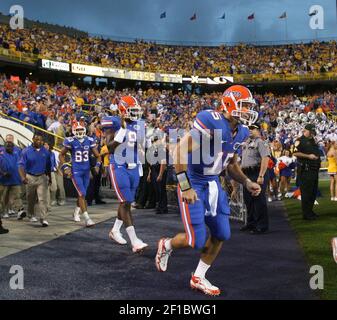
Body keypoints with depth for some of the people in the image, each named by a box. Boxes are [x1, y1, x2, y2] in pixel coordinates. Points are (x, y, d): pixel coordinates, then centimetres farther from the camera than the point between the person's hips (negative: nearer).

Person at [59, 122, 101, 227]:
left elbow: (97, 156, 9)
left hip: (86, 171, 4)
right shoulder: (70, 141, -9)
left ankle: (76, 213, 40)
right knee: (82, 194, -12)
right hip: (75, 172, -4)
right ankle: (87, 219, -13)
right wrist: (65, 167, -7)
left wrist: (97, 165, -7)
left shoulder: (89, 140, 1)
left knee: (81, 194, 16)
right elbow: (61, 155, 3)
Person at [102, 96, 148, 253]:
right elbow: (110, 148, -17)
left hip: (134, 167, 7)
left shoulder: (139, 125, 8)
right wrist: (122, 130, -23)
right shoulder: (114, 123, -11)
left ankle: (115, 231, 35)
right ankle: (134, 241, -11)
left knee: (127, 202, 14)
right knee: (125, 202, -10)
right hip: (119, 167, -7)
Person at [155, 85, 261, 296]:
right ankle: (167, 245, 25)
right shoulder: (210, 122, -24)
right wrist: (186, 187, -26)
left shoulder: (240, 133, 3)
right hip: (193, 183, -8)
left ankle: (198, 278, 23)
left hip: (213, 184, 8)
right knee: (197, 240, -7)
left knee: (222, 234, 6)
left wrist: (247, 183, 1)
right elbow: (181, 151, -26)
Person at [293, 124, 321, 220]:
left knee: (314, 191, 13)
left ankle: (310, 211, 23)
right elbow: (295, 153, -18)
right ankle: (306, 214, -1)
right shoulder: (300, 141, -6)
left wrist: (317, 157, 11)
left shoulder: (313, 141, 20)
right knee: (306, 192, -6)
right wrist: (308, 156, -20)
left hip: (314, 169, 9)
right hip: (305, 170, -9)